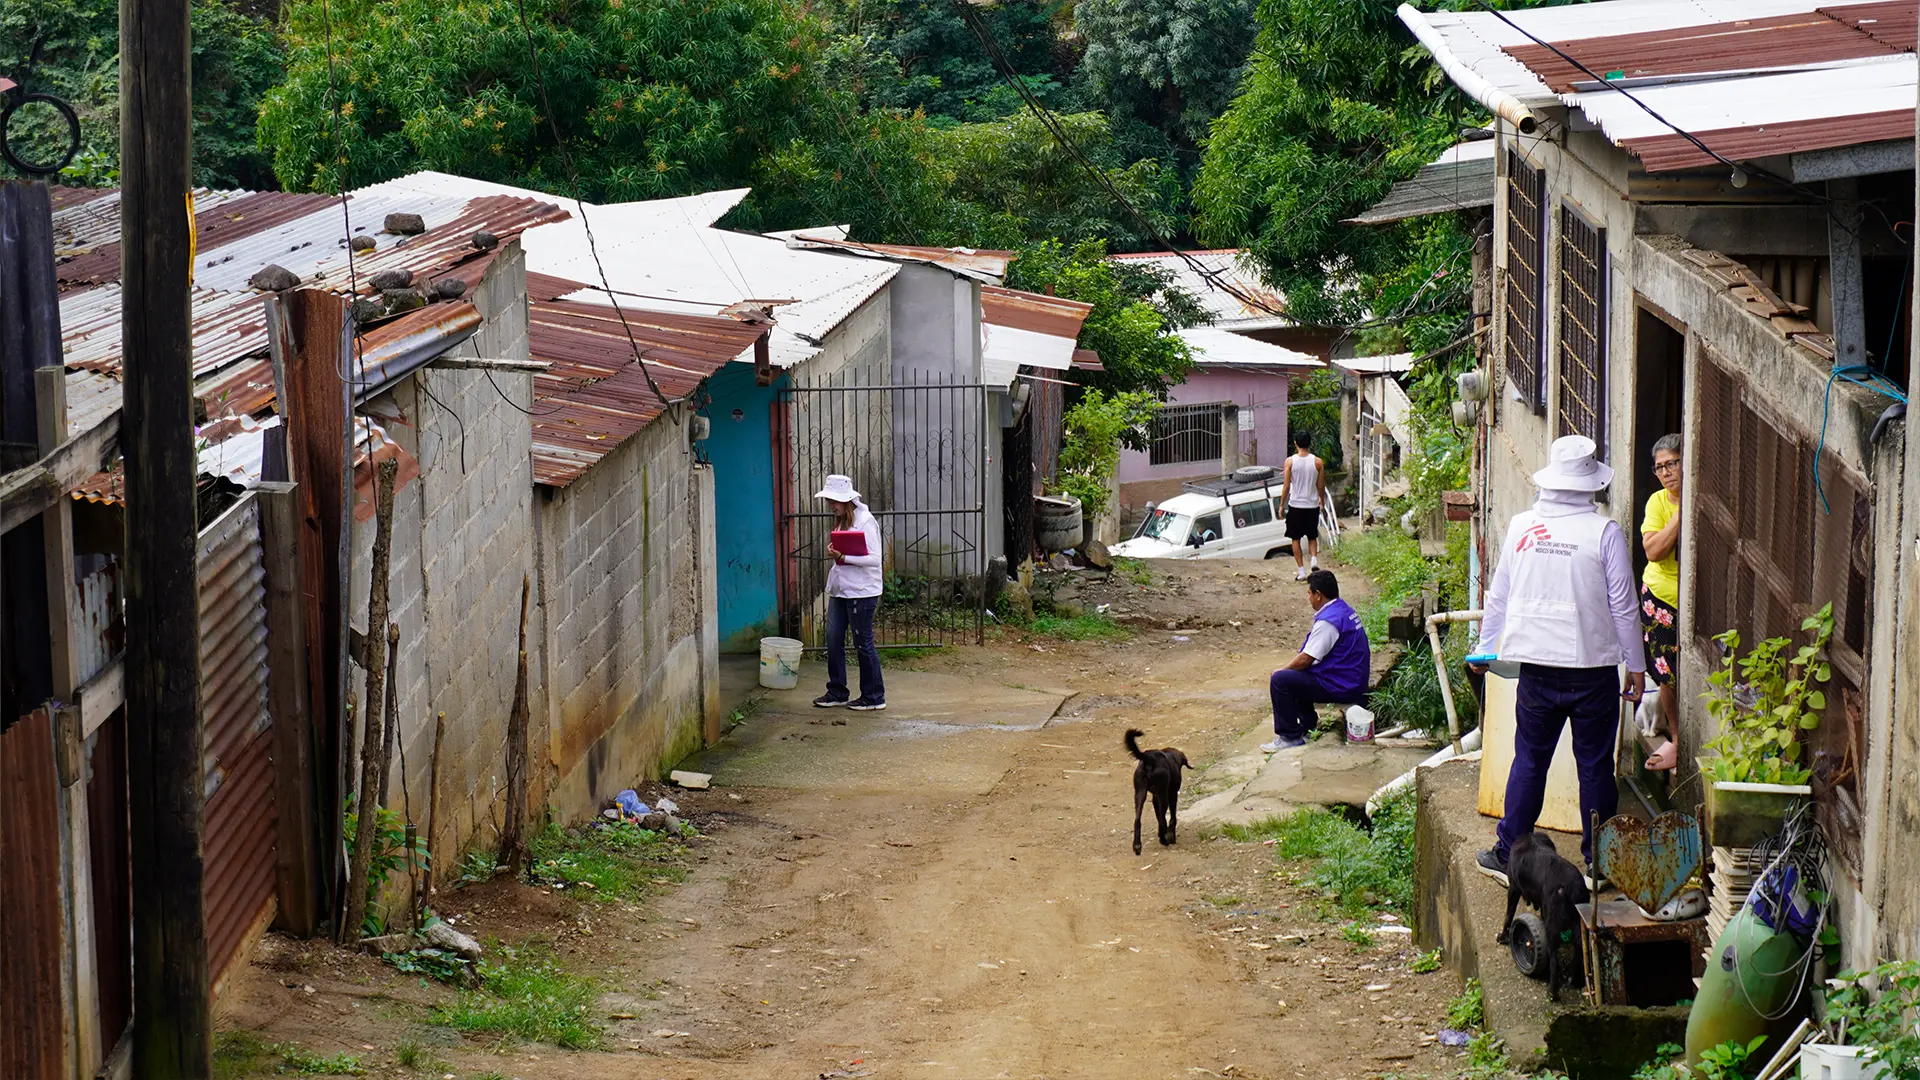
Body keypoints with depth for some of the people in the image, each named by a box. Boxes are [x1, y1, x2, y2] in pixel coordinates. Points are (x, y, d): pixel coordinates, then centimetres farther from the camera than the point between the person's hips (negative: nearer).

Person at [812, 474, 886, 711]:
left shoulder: (865, 521, -15)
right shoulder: (841, 521, 12)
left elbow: (874, 559, -19)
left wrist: (843, 557, -23)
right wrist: (834, 552, 2)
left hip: (861, 593, -8)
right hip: (839, 591, 8)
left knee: (863, 643, 0)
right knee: (833, 640, 8)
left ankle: (874, 697, 10)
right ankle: (836, 693, 18)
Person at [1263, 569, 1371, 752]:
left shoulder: (1328, 621, -22)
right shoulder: (1345, 609, 11)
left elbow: (1305, 659, -20)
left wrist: (1282, 671, -2)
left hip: (1342, 687, -10)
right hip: (1353, 680, 11)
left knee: (1280, 681, -13)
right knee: (1294, 676, 25)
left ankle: (1290, 736, -5)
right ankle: (1307, 727, 29)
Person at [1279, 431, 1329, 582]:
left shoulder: (1290, 461, -9)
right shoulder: (1318, 462, -5)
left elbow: (1286, 486, -7)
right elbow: (1321, 486, 2)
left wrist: (1282, 505, 3)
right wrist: (1322, 502, 19)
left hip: (1295, 505, -2)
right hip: (1312, 505, 2)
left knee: (1296, 539, 9)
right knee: (1312, 537, 18)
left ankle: (1301, 571, 5)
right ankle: (1314, 560, -6)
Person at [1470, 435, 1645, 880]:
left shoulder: (1521, 526, 0)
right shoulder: (1604, 532, -10)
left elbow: (1498, 596, 11)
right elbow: (1623, 606, -5)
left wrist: (1485, 646, 26)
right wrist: (1636, 666, 5)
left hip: (1537, 667, 3)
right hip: (1593, 667, -3)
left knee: (1529, 761, 12)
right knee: (1595, 767, 6)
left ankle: (1509, 853, 16)